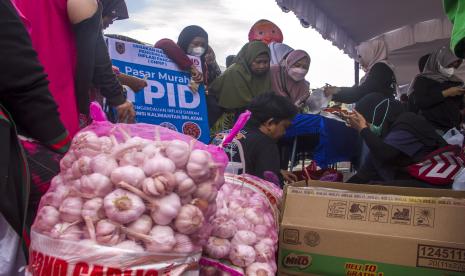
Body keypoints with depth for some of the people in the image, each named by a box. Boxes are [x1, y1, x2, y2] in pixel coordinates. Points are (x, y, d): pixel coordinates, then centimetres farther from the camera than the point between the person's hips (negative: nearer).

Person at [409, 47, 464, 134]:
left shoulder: (456, 81, 18)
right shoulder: (423, 80, 2)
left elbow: (460, 106, 19)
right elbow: (419, 102, -15)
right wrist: (446, 93, -14)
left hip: (454, 129, 5)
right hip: (432, 129, -5)